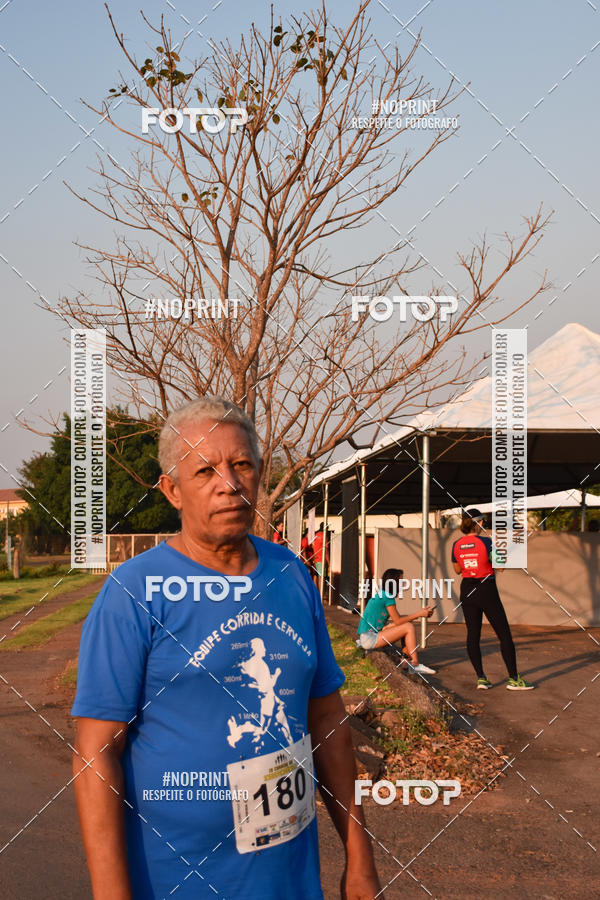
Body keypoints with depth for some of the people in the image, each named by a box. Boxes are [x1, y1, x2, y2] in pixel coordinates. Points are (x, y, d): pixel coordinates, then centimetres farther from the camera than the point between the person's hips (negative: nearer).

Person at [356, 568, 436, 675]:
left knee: (407, 624, 10)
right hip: (369, 639, -10)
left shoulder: (381, 594, 14)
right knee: (409, 628, -12)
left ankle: (409, 660, 4)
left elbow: (397, 617, 16)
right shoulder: (387, 596, -14)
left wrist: (420, 613, 9)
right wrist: (419, 614, -4)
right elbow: (397, 621, -12)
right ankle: (415, 665, -9)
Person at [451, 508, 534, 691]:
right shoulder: (486, 542, -15)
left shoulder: (456, 545, 0)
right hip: (487, 590, -5)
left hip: (467, 591, 5)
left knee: (473, 635, 9)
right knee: (504, 634, 3)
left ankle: (481, 678, 6)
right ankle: (513, 679, 3)